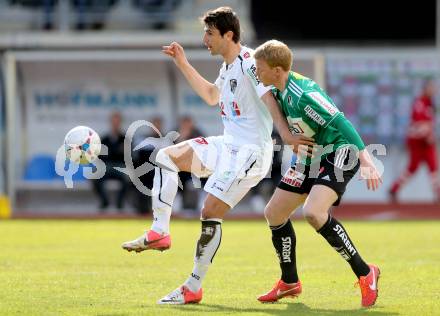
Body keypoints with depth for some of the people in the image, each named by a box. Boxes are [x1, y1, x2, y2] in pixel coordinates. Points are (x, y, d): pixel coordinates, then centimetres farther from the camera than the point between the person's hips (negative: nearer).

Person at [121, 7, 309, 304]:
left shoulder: (249, 62, -16)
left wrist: (285, 133, -44)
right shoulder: (228, 67, 14)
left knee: (210, 213, -12)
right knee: (166, 156, 7)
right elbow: (212, 96, 33)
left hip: (250, 152, -10)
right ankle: (160, 232, 2)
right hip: (228, 144, 10)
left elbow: (268, 97, -30)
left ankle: (193, 289, -3)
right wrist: (183, 64, 30)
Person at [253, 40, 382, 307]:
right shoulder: (279, 91, -1)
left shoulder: (304, 94, -28)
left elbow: (341, 124, -30)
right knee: (274, 213, 9)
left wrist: (366, 160, -33)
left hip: (339, 154, -10)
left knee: (313, 212, -30)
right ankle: (289, 282, 27)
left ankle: (365, 274, -17)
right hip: (311, 157, 10)